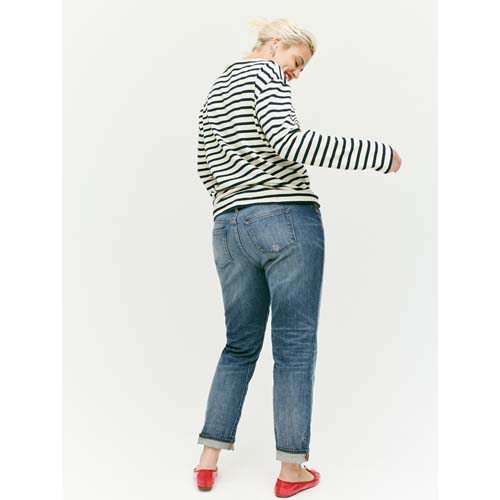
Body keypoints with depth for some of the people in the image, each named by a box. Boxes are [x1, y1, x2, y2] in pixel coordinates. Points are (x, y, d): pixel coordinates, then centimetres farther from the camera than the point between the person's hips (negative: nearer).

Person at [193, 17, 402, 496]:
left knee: (240, 345, 15)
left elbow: (206, 168, 23)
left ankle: (208, 460, 15)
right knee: (295, 346, 1)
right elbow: (289, 140, -18)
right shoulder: (263, 73, -1)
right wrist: (380, 153, -18)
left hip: (228, 231, 7)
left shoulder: (211, 96, 22)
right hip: (288, 222, -7)